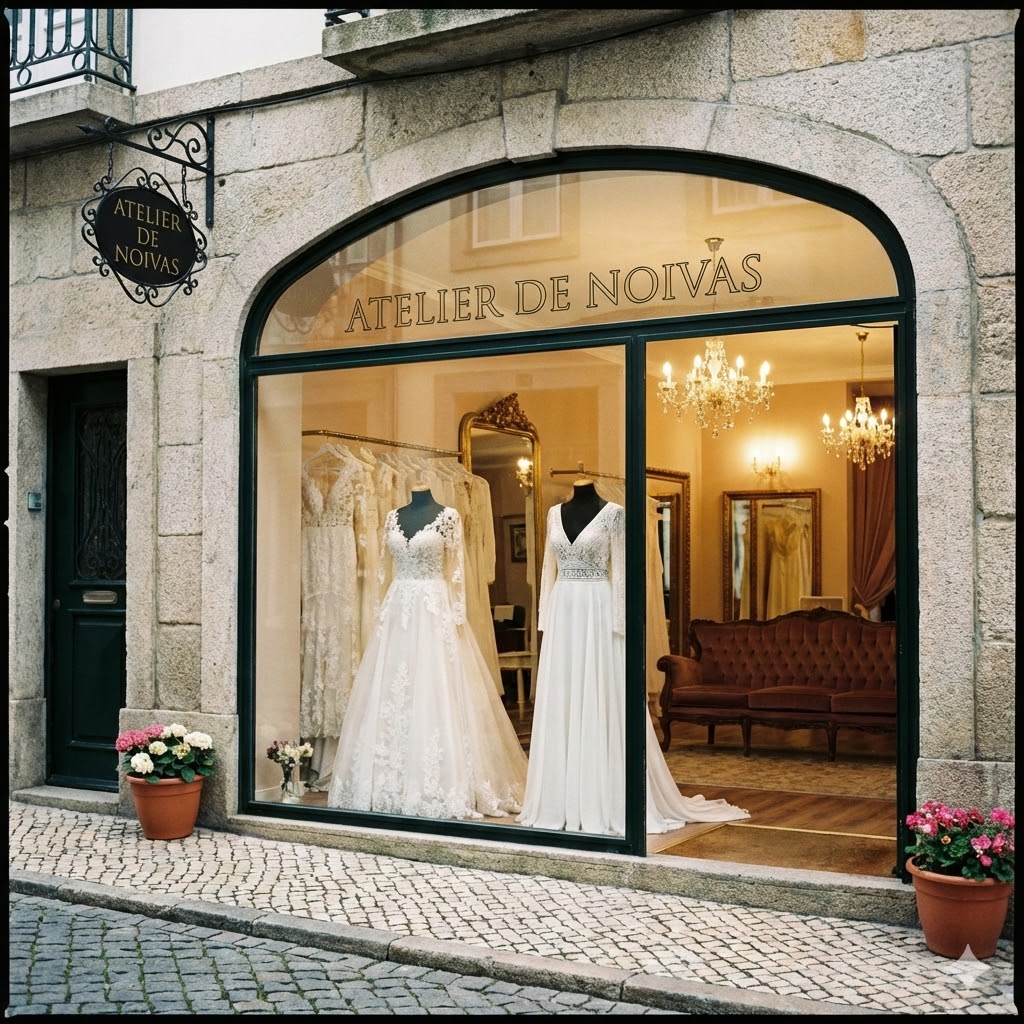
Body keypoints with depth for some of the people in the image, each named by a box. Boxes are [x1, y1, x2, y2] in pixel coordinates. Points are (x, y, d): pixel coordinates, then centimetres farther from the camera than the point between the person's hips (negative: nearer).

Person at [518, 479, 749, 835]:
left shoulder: (612, 512, -4)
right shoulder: (555, 513, 12)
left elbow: (620, 571, -6)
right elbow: (549, 569, 14)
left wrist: (618, 622, -12)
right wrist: (543, 616, 10)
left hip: (596, 613, -5)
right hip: (562, 613, 5)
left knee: (599, 705, -4)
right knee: (558, 706, 6)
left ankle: (605, 803, 3)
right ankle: (562, 801, 13)